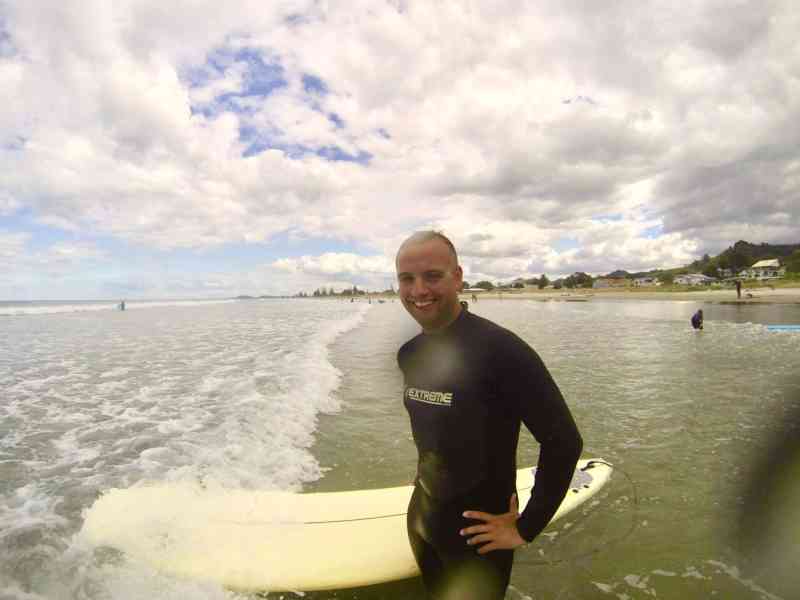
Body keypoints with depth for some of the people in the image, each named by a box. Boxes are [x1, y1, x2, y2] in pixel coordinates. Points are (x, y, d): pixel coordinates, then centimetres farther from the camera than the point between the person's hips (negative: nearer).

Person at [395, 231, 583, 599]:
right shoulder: (408, 353, -3)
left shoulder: (500, 350, -25)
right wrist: (426, 477, 12)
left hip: (477, 532, -6)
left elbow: (564, 442, -23)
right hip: (420, 514, 7)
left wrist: (526, 529, -17)